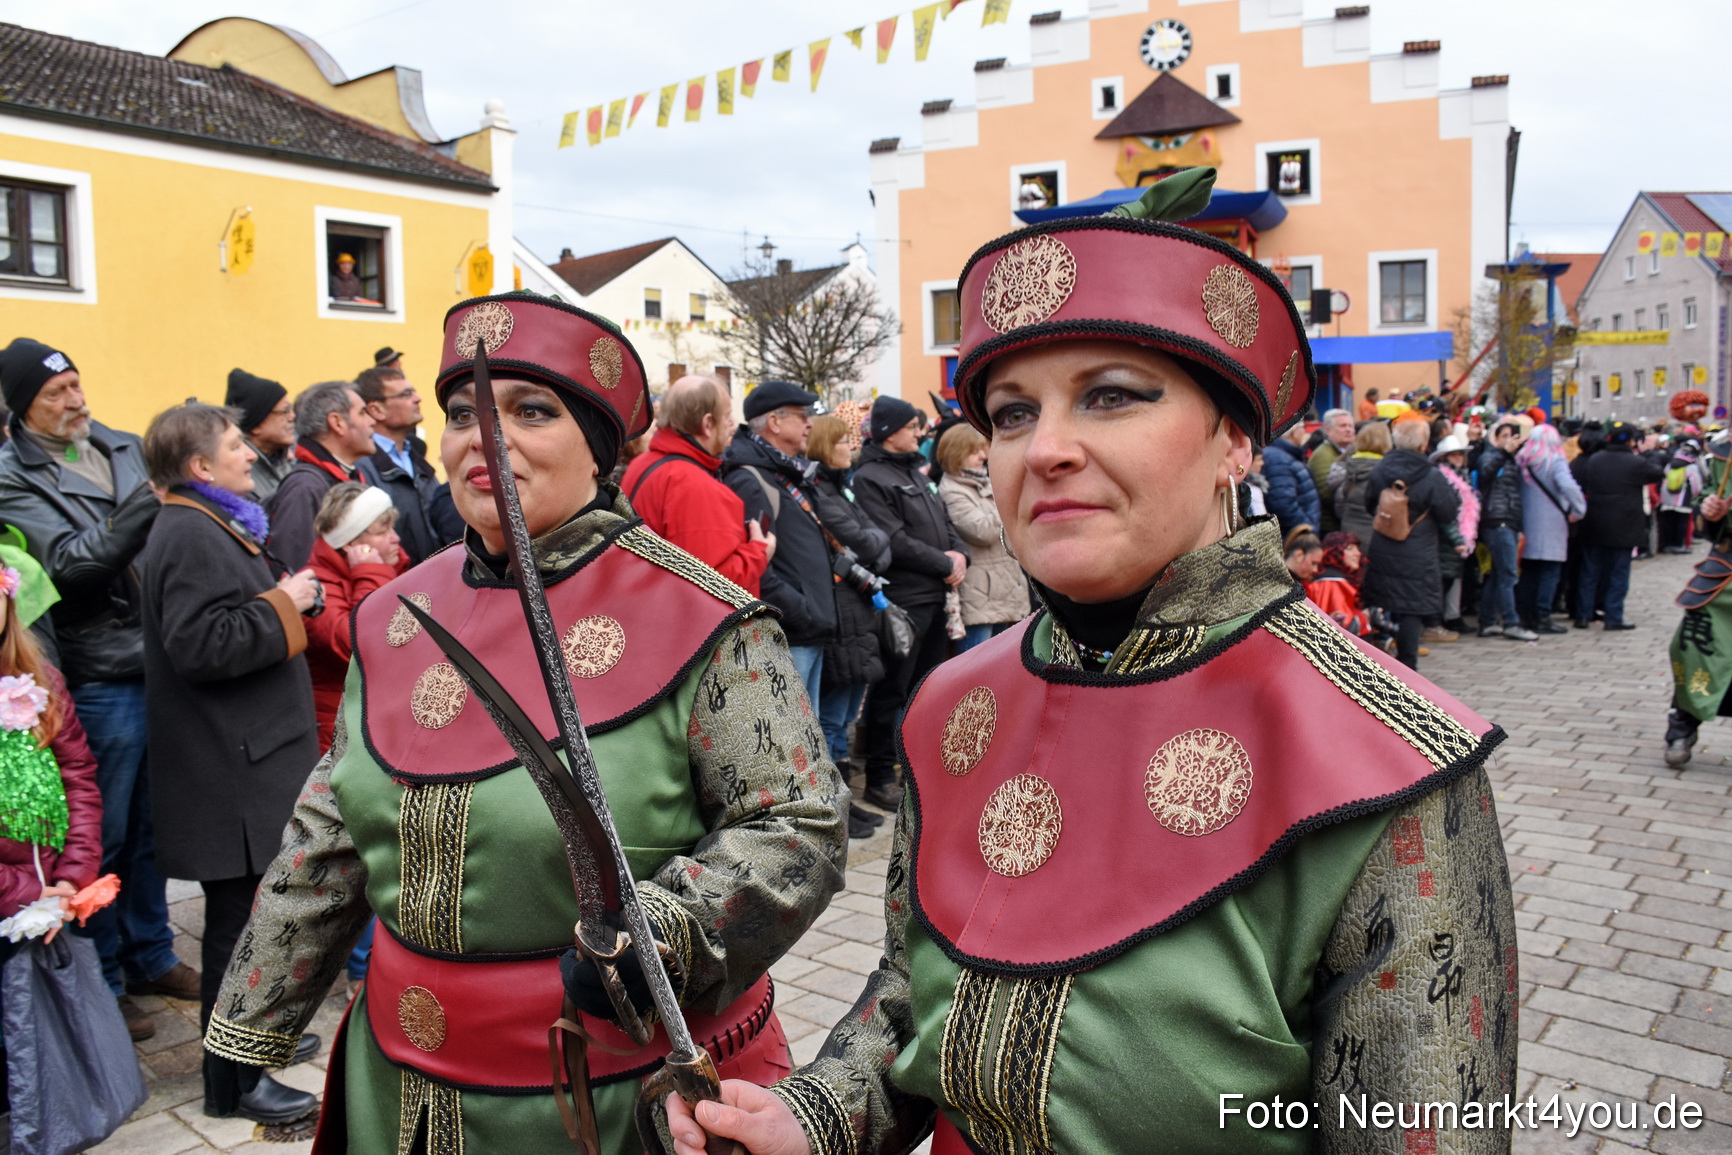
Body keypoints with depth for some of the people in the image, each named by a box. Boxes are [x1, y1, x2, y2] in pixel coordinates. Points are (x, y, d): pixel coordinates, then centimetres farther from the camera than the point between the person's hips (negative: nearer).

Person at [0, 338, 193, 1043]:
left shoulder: (121, 447, 10)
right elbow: (66, 564, -20)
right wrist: (132, 524, -33)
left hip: (159, 665, 6)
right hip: (99, 678, -6)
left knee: (153, 824, 17)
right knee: (103, 838, 5)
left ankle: (150, 955, 34)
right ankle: (101, 984, 22)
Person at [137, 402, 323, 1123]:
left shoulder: (210, 526, 17)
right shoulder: (191, 536, -18)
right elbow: (200, 645, -27)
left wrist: (282, 603, 9)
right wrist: (281, 604, -18)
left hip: (242, 758, 10)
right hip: (227, 772, -10)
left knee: (247, 909, 20)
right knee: (237, 917, -1)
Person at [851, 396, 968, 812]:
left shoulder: (916, 470, 17)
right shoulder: (870, 478, -12)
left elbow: (944, 521, 18)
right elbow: (895, 542, -20)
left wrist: (959, 554, -2)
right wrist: (945, 563, -12)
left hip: (935, 596, 9)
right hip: (903, 600, -9)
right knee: (891, 691, -1)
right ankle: (880, 777, 9)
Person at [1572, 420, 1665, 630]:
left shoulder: (1592, 460, 1)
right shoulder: (1636, 463, -10)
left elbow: (1578, 483, 3)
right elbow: (1660, 474, 5)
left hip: (1594, 527, 4)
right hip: (1623, 528, -4)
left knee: (1589, 573, 10)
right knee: (1618, 573, 5)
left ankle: (1582, 615, 10)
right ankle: (1614, 617, 6)